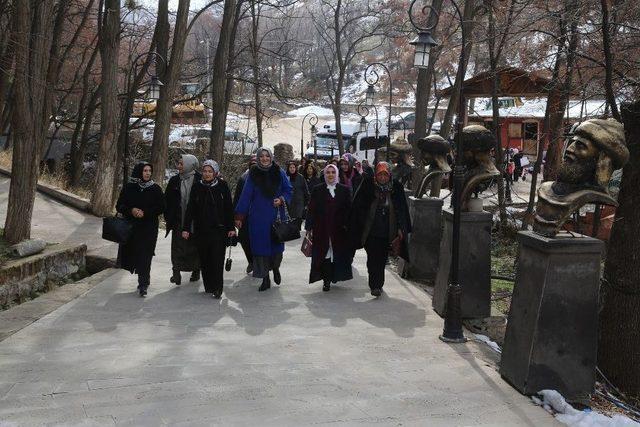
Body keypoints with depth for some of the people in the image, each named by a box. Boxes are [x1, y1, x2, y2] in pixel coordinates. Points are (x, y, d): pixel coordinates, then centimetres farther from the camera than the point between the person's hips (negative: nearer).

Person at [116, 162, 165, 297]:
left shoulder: (155, 188, -1)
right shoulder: (129, 187, 2)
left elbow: (161, 208, -2)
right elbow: (119, 206, 4)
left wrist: (145, 213, -14)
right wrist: (131, 210, -15)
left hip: (149, 228, -2)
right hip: (131, 227, 2)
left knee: (144, 255, -7)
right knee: (133, 254, 7)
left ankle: (143, 284, 1)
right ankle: (144, 280, 28)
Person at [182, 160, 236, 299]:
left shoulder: (222, 186, 1)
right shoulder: (197, 187, 5)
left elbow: (229, 208, 3)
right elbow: (190, 209, 5)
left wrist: (231, 227, 0)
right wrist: (186, 228, 1)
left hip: (219, 230, -2)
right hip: (201, 230, 2)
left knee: (217, 259, -6)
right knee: (204, 259, 6)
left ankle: (217, 288, 0)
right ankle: (208, 286, 17)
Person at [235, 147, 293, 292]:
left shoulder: (279, 173, 2)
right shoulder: (253, 174, 1)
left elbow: (288, 190, 8)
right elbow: (246, 195, -2)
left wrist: (281, 199, -12)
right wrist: (239, 216, -6)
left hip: (276, 216, 1)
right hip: (258, 217, 0)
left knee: (277, 244, 5)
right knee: (261, 247, 0)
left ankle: (276, 268, 35)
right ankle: (265, 279, 10)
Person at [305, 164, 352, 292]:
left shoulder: (345, 190, 6)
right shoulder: (317, 190, 4)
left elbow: (349, 209, 4)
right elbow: (311, 209, 2)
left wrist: (347, 226, -4)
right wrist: (309, 227, -3)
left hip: (339, 229, 1)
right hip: (321, 229, -1)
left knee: (338, 254, 6)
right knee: (324, 254, -1)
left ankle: (335, 276, 23)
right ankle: (326, 280, 7)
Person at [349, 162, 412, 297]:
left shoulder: (396, 188, 1)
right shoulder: (368, 186, -3)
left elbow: (402, 210, 5)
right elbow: (358, 207, -1)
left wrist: (401, 229, 0)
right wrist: (359, 227, -4)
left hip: (388, 231, 2)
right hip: (371, 230, -2)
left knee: (382, 259, 12)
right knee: (373, 258, -7)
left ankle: (377, 285, 27)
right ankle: (376, 285, -2)